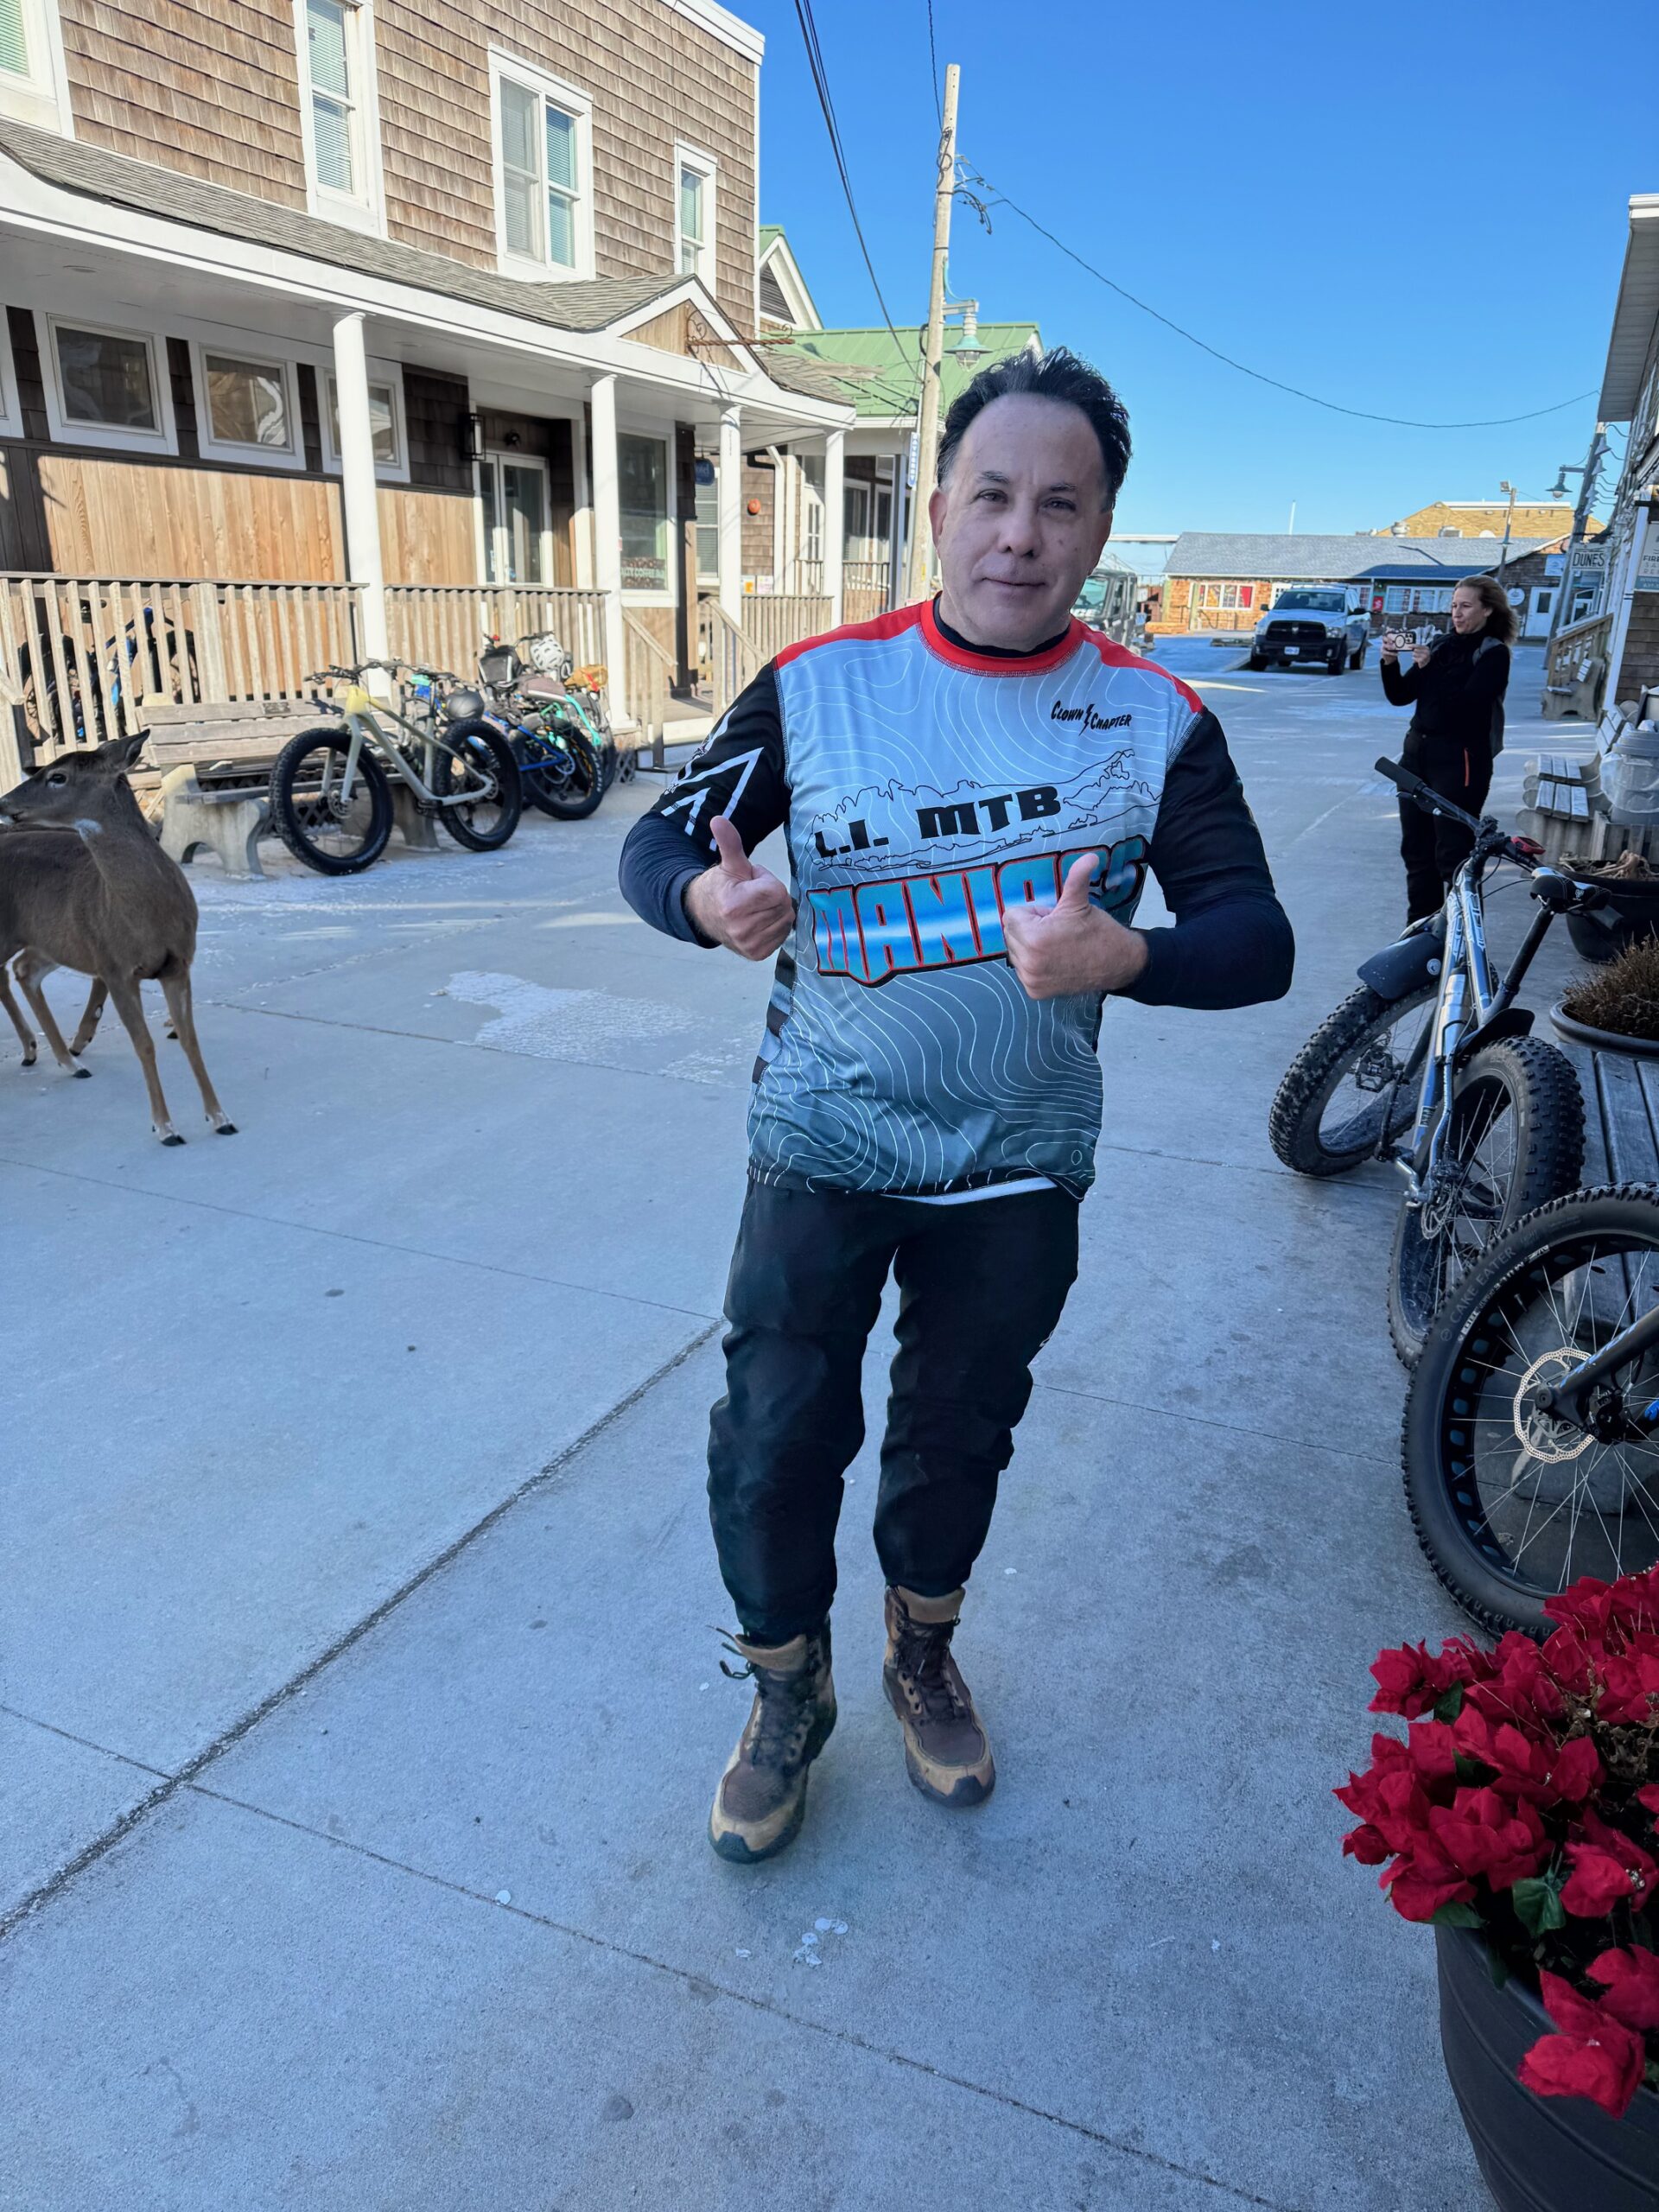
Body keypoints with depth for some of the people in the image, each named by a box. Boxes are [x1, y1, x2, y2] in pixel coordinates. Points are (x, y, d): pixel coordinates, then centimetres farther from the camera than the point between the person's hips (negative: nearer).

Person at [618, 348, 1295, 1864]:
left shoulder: (1157, 721, -5)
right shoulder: (815, 685, -7)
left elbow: (1258, 939, -8)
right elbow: (660, 841, -2)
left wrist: (1123, 957, -30)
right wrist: (709, 901, -27)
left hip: (1020, 1168, 2)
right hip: (822, 1150, -1)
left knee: (959, 1433, 19)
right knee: (774, 1441, 2)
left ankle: (923, 1655, 48)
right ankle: (788, 1698, 32)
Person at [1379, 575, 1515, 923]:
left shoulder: (1494, 654, -5)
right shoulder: (1442, 645, 12)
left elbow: (1465, 704, -19)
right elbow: (1400, 696, 8)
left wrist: (1430, 668, -23)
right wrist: (1390, 663, -9)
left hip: (1460, 761, -7)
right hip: (1417, 752, 7)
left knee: (1453, 854, -8)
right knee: (1416, 848, 10)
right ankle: (1419, 929, 19)